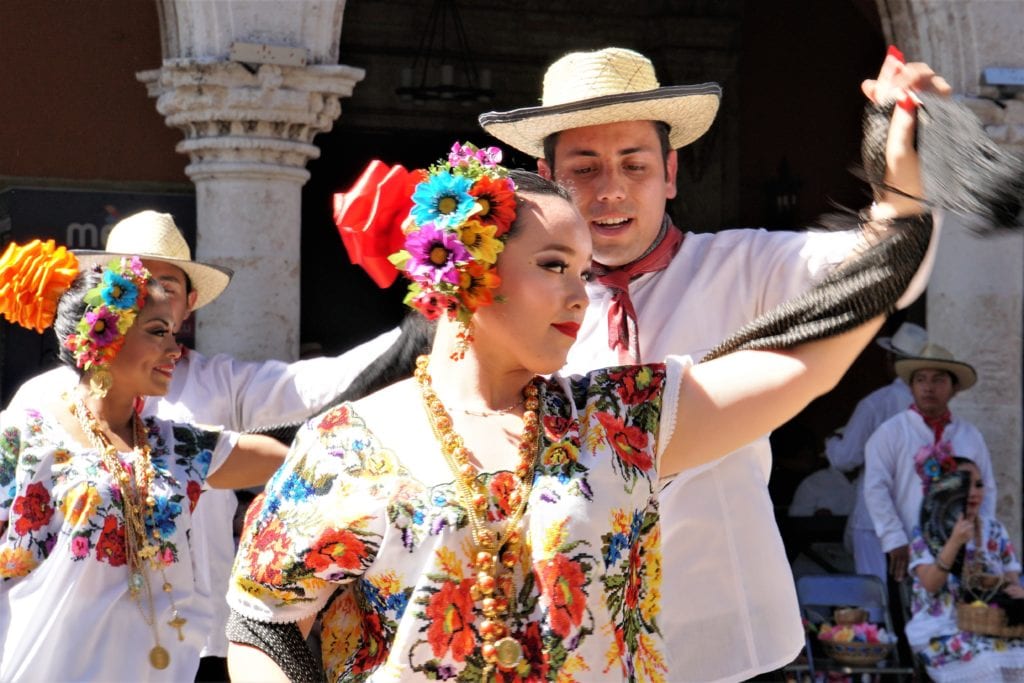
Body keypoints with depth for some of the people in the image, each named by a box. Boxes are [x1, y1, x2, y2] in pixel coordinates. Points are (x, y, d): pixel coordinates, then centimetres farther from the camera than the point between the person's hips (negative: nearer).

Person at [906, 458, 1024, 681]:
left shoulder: (994, 530, 12)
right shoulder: (926, 533, -1)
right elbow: (930, 584, -15)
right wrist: (955, 542, -28)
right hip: (942, 632, -4)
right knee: (989, 660, -32)